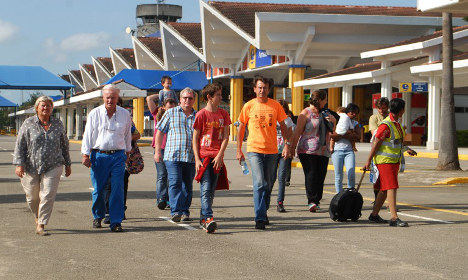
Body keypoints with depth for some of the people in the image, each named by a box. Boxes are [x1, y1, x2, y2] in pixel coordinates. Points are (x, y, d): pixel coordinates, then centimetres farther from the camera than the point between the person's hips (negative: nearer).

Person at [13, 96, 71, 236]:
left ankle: (41, 226, -6)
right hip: (31, 167, 0)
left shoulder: (58, 124, 6)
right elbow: (20, 145, -2)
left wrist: (68, 164, 17)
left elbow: (64, 145, 15)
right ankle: (38, 218, 35)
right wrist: (19, 164, -12)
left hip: (53, 166, 0)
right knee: (32, 197, 8)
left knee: (48, 196, -10)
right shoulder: (28, 124, 0)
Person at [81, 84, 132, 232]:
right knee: (98, 189, 5)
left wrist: (127, 152, 22)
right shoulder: (94, 114, 2)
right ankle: (98, 216, 27)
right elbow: (87, 135, 4)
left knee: (117, 190, -6)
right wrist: (85, 155, -1)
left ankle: (116, 222, -2)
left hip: (118, 155, 1)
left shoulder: (125, 114, 6)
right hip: (99, 155, 0)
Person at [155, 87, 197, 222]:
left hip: (191, 158, 2)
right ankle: (175, 212, -12)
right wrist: (157, 151, 3)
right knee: (175, 183, -11)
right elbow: (160, 132, 9)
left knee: (187, 185, 6)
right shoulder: (170, 113, 8)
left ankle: (185, 211, 14)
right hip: (173, 156, -2)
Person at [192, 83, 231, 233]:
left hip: (217, 157, 4)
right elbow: (195, 138, 0)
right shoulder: (201, 114, -1)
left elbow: (226, 137, 5)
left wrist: (220, 155, -7)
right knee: (206, 188, -12)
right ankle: (208, 218, -20)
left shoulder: (223, 114, 10)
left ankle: (203, 218, 17)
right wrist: (197, 159, -8)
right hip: (203, 155, -4)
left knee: (212, 189, 7)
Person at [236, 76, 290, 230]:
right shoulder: (248, 106, 0)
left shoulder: (275, 105, 4)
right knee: (259, 183, -13)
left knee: (268, 185, 12)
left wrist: (287, 144, 2)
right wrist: (239, 150, 5)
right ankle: (260, 218, -13)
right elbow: (241, 128, 7)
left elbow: (283, 126, 12)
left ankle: (263, 213, 30)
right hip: (254, 149, -3)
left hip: (271, 150, 3)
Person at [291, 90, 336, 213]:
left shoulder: (323, 114, 20)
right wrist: (293, 148, -8)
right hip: (308, 150, -6)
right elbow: (298, 132, -4)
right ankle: (311, 201, -16)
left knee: (320, 176, 1)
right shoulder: (306, 113, 0)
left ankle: (316, 201, 7)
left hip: (323, 151, 6)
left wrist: (333, 121, 7)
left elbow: (331, 131, 28)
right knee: (311, 175, -13)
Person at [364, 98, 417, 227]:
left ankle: (374, 214, 21)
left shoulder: (396, 123, 13)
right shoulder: (385, 125, -17)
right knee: (391, 187, -14)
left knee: (385, 189, 12)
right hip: (385, 160, -9)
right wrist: (368, 161, -13)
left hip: (395, 161, 9)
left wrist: (406, 149, 15)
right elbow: (376, 143, -15)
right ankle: (394, 218, -18)